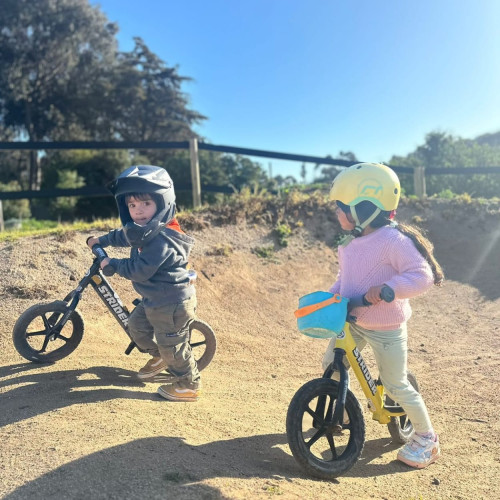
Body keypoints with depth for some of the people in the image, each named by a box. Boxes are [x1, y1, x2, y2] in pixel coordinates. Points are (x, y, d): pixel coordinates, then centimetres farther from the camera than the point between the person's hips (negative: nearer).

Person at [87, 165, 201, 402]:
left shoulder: (162, 240, -30)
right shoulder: (145, 230, 2)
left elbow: (138, 270, -28)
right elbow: (123, 235, 25)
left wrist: (111, 263, -13)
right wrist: (100, 240, 31)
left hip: (172, 303, -10)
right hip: (154, 299, 10)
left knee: (171, 345, 2)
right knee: (136, 325, 23)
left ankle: (189, 385, 21)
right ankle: (159, 357, 45)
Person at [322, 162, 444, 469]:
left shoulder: (394, 240, -21)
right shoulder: (350, 242, 3)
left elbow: (422, 276, -24)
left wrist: (387, 288, -35)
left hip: (386, 328, -7)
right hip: (352, 322, 7)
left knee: (396, 386, 3)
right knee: (331, 364, 11)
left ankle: (426, 438, 26)